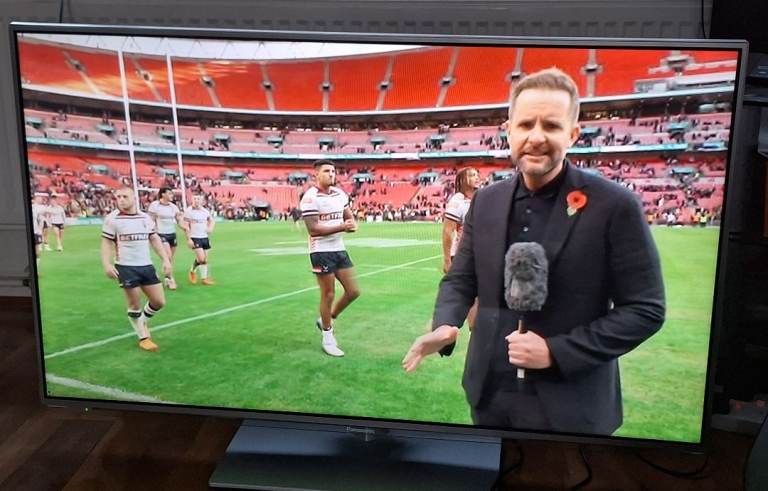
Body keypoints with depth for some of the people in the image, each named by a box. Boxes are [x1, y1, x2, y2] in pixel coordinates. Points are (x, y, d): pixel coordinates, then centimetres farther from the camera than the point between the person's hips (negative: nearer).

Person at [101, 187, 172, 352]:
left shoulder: (146, 218, 7)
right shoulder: (112, 219, -6)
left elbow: (155, 239, 14)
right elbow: (106, 243, -4)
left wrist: (165, 259, 8)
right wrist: (107, 264, -17)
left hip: (147, 266, 5)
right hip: (126, 268, -4)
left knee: (159, 302, 6)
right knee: (134, 305, 1)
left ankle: (142, 321, 34)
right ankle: (143, 338, 17)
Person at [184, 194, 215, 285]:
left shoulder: (205, 211, 6)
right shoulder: (188, 211, -9)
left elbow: (212, 221, 23)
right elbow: (186, 226, -9)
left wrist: (210, 228, 3)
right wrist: (188, 239, -15)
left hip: (205, 237, 5)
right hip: (195, 238, -5)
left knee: (205, 259, 6)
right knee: (201, 258, -14)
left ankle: (204, 278, 13)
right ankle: (193, 271, 10)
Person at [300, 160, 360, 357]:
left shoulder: (340, 193, 8)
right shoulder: (310, 198, -14)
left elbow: (349, 216, 18)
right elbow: (313, 229, -21)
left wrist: (352, 225, -6)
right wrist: (341, 227, -25)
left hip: (339, 249, 7)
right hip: (321, 251, -7)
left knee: (353, 291, 7)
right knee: (328, 295, 0)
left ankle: (327, 320, 29)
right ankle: (327, 337, 18)